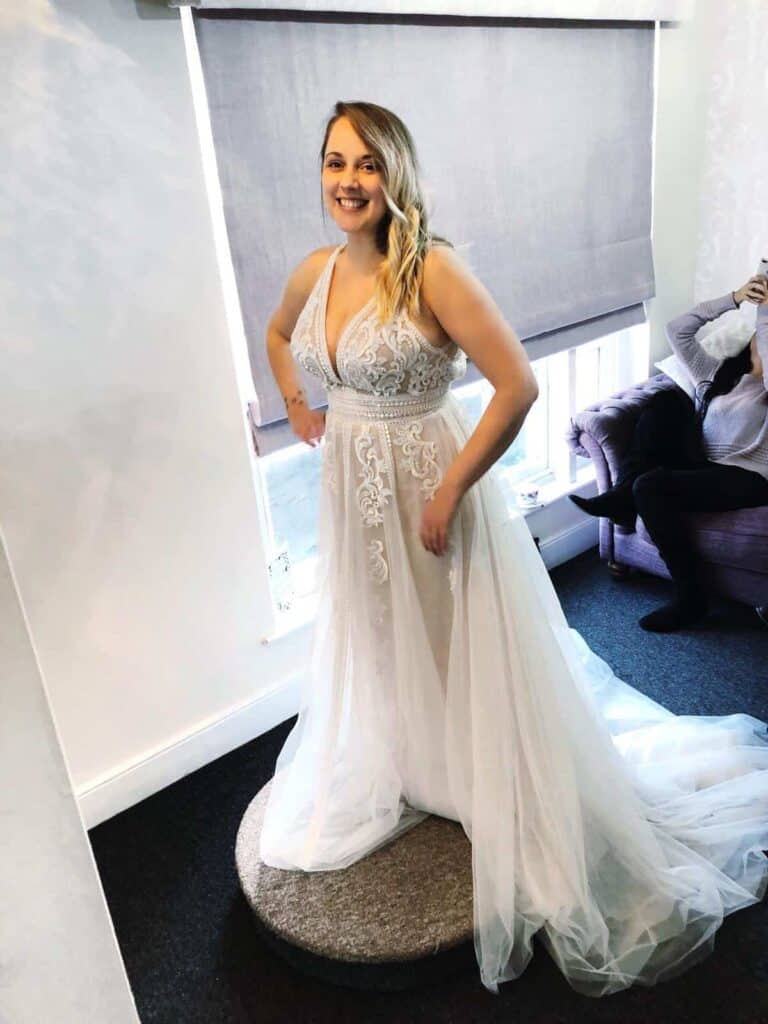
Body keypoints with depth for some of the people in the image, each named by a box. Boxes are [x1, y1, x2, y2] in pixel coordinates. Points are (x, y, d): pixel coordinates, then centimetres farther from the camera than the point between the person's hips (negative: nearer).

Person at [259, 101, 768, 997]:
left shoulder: (432, 273, -19)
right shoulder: (316, 273, 1)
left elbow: (518, 386, -24)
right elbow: (277, 333, 24)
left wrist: (450, 494, -23)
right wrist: (296, 407, 12)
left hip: (430, 489, -6)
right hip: (350, 491, 7)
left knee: (465, 657, 8)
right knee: (374, 647, 23)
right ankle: (389, 775, 50)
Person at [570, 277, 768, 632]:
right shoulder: (718, 372, 18)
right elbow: (677, 330, 9)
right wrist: (733, 299, 2)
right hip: (702, 467, 6)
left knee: (650, 487, -28)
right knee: (667, 400, -6)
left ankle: (691, 597, -18)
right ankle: (623, 495, -14)